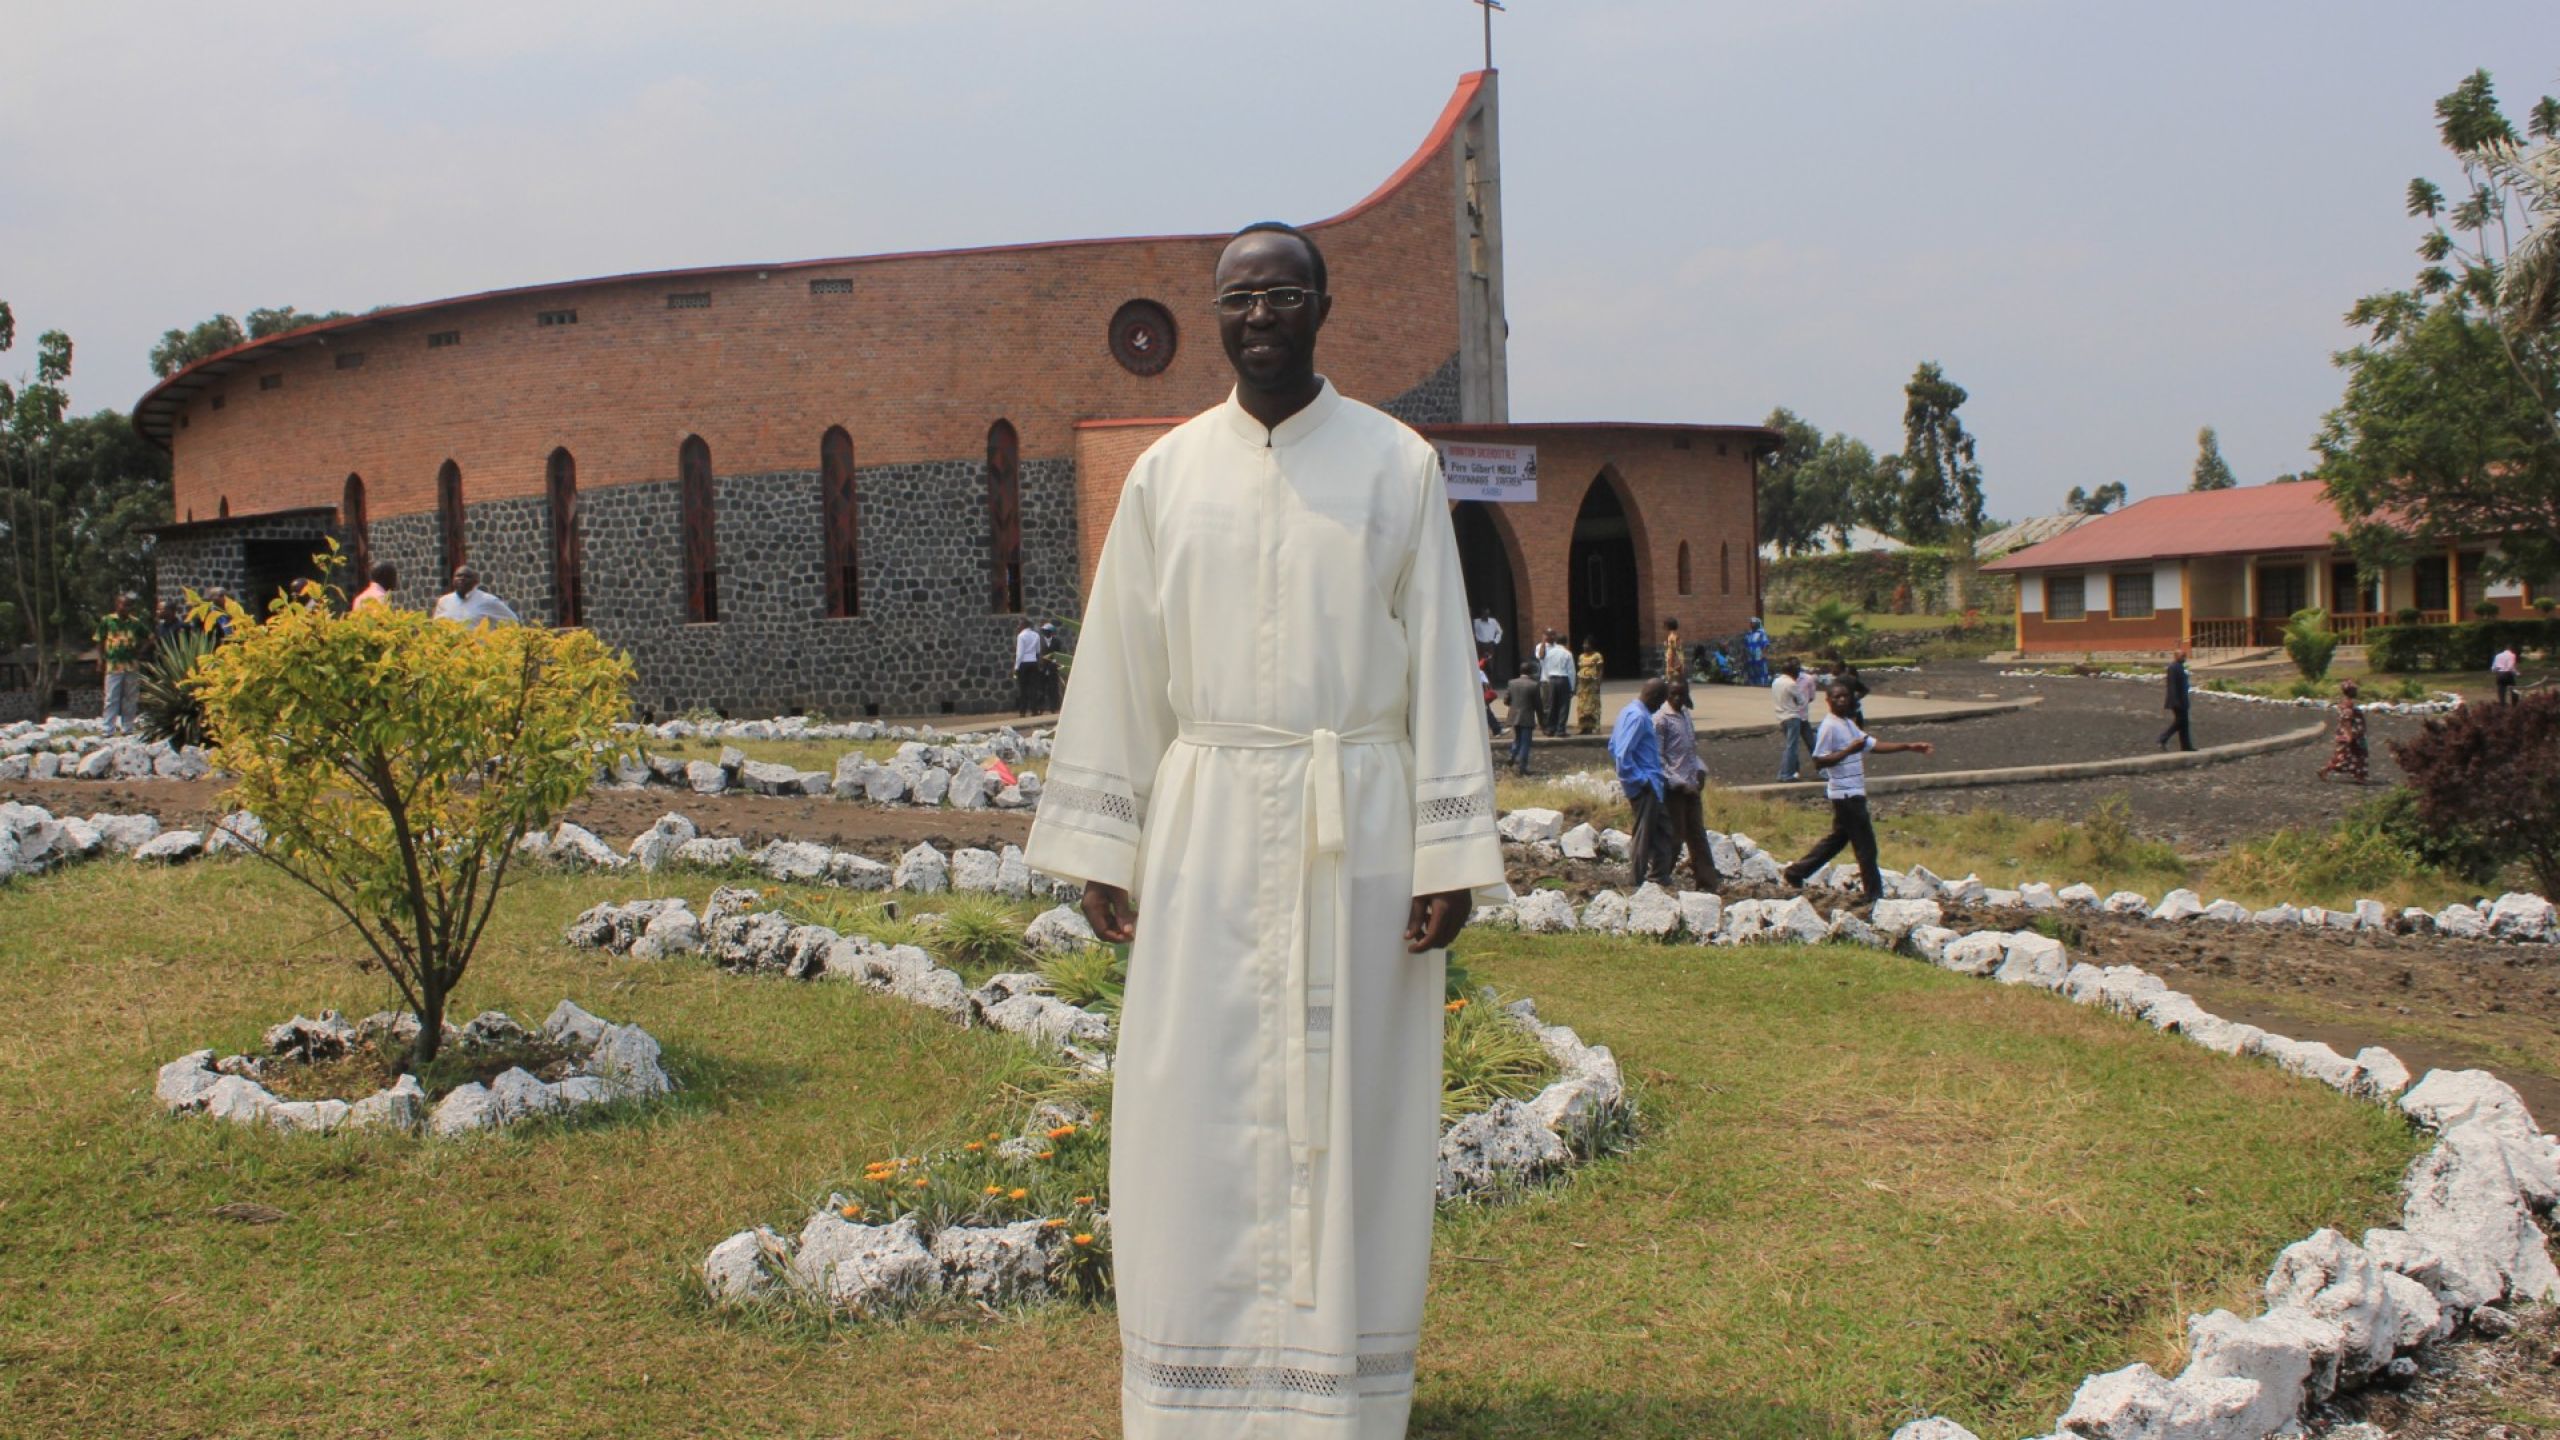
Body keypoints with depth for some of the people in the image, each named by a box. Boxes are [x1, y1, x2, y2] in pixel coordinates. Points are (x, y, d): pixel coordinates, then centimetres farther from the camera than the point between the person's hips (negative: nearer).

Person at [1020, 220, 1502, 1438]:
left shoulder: (1399, 467, 2)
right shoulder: (1167, 473, 6)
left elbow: (1441, 665, 0)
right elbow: (1119, 668, 7)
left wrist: (1450, 854, -6)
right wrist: (1098, 847, 3)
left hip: (1358, 831, -1)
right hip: (1207, 831, 2)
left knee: (1350, 1105, 4)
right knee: (1198, 1111, 2)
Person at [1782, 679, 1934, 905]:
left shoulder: (1848, 724, 15)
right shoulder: (1829, 727, -15)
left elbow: (1874, 745, 17)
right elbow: (1819, 762, -21)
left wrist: (1909, 746, 11)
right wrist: (1849, 750, -27)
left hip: (1853, 792, 10)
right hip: (1846, 793, -10)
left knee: (1838, 837, 18)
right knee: (1865, 844, -4)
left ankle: (1797, 872, 23)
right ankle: (1875, 894, 4)